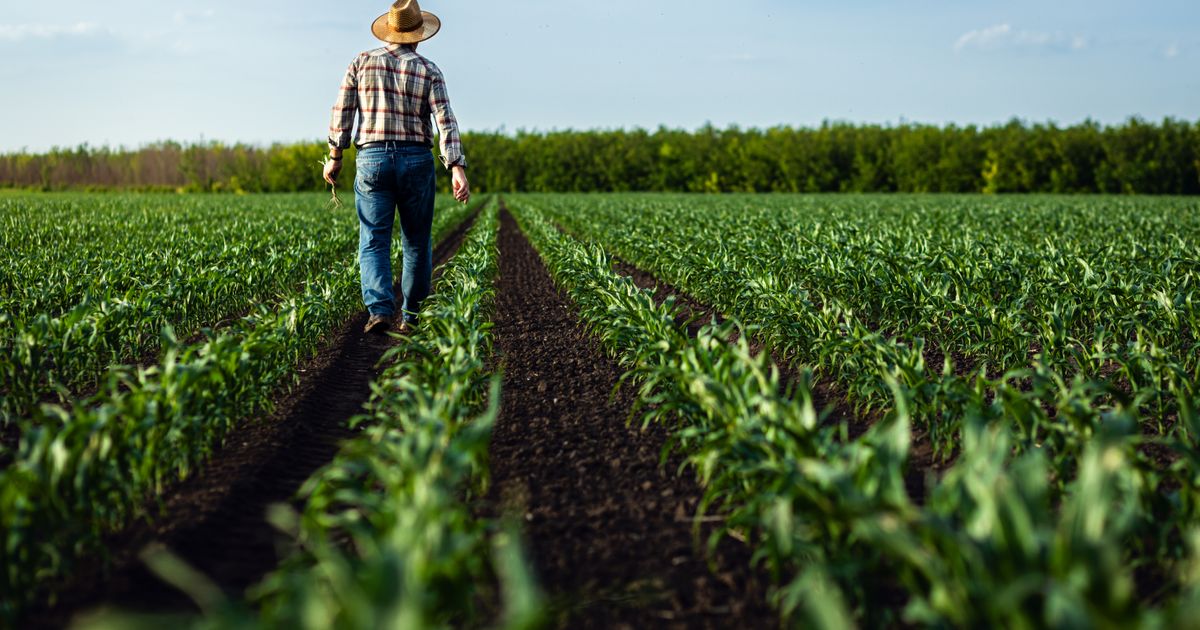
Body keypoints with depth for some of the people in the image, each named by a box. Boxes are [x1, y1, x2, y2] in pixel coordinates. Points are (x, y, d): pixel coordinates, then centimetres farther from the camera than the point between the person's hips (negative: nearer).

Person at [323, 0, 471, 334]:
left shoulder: (362, 63, 5)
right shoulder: (428, 70, 1)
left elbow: (342, 112, 3)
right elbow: (445, 121, -9)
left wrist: (335, 157, 11)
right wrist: (458, 169, -15)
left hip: (372, 159, 0)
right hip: (416, 161, 0)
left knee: (374, 243, 1)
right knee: (417, 243, 12)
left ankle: (380, 309, -19)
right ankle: (412, 317, 18)